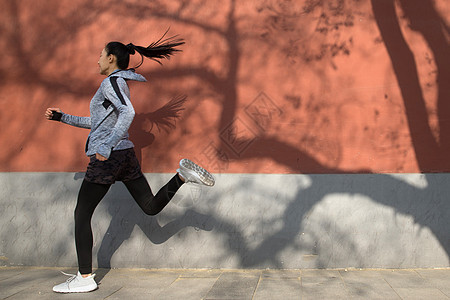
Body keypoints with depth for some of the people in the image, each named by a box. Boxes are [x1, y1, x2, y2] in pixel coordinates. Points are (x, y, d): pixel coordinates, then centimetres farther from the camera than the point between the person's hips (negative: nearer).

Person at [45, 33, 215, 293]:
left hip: (107, 157, -9)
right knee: (152, 207, 10)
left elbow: (128, 113, -26)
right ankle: (183, 175, -9)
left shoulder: (112, 82, -7)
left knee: (82, 214, 0)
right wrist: (63, 117, 30)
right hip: (126, 154, 9)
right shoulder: (120, 83, 22)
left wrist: (107, 146, -31)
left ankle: (84, 278, 2)